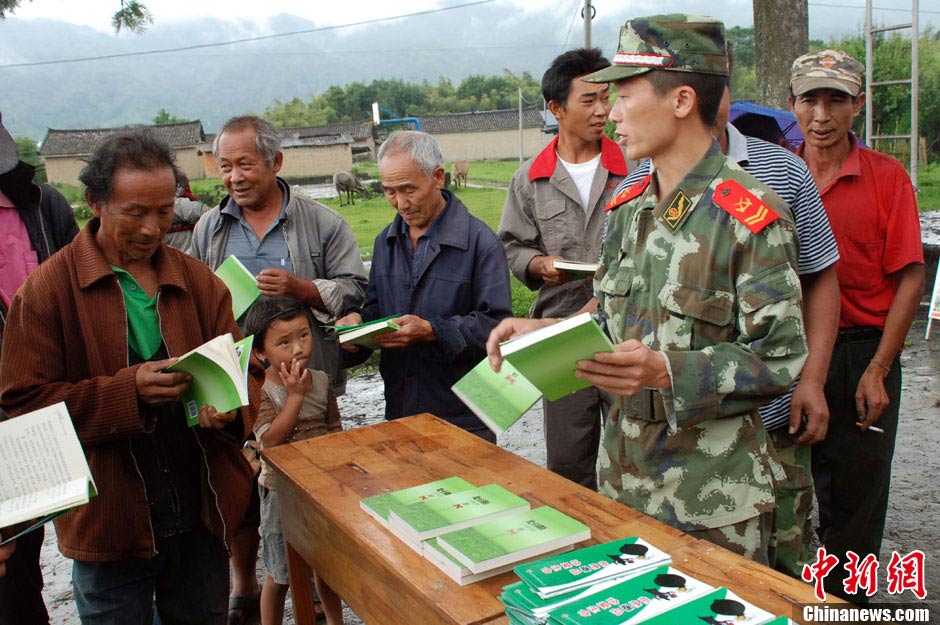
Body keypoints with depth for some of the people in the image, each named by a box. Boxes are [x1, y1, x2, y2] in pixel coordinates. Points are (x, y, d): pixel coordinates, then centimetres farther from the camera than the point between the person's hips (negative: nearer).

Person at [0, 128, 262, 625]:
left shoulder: (199, 281, 4)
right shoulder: (49, 288, -7)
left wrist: (232, 406, -17)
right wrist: (126, 392, -24)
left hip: (202, 514, 4)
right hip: (109, 523, -3)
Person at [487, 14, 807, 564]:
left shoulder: (753, 218, -17)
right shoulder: (628, 207, 6)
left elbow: (779, 360, -19)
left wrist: (667, 372, -31)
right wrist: (544, 331, -2)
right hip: (623, 473, 7)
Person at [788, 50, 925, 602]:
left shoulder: (887, 177, -4)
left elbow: (910, 280, -5)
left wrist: (877, 371, -11)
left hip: (862, 352, -1)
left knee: (857, 491, 10)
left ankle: (847, 600, 30)